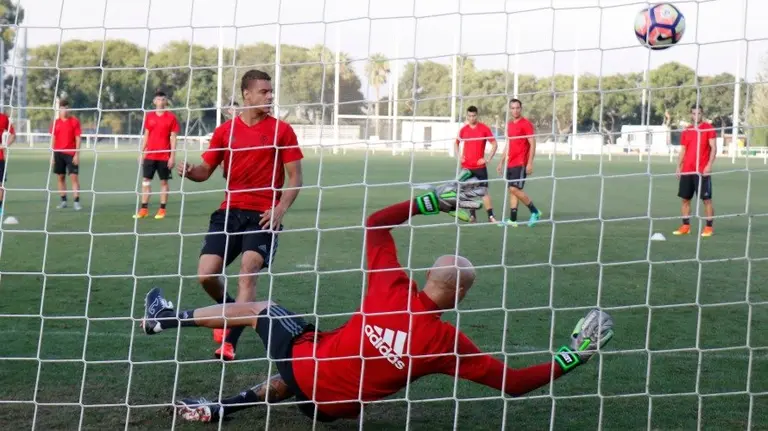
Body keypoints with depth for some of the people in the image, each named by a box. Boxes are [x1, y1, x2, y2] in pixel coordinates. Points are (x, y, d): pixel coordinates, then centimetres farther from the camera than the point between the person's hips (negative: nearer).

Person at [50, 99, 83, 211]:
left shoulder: (74, 121, -2)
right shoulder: (56, 122, 7)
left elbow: (78, 138, -3)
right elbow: (53, 139, 11)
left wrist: (77, 154, -9)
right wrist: (52, 155, 7)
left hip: (71, 154, -3)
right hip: (58, 153, 4)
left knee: (74, 177, -8)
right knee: (60, 177, 6)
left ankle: (77, 202, -10)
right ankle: (63, 201, 14)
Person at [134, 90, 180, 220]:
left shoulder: (171, 117, -2)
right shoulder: (149, 116, 8)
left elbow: (173, 138, -4)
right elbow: (146, 136, 13)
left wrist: (173, 156, -9)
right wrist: (141, 153, 8)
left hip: (164, 156, -3)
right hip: (150, 155, 3)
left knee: (164, 182, 2)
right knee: (145, 181, 2)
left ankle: (162, 209, 8)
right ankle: (144, 209, 7)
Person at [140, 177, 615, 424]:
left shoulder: (392, 289, -19)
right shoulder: (447, 341, -23)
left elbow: (377, 223, -3)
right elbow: (515, 382, -20)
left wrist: (433, 201, -3)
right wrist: (575, 354, -16)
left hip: (305, 355, 0)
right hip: (330, 405, 0)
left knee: (259, 309, 26)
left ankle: (167, 318, 42)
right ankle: (222, 407, 25)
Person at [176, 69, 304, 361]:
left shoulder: (281, 130, 1)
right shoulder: (225, 130, 8)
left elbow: (295, 177, 1)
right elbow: (206, 170, 13)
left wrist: (280, 208, -15)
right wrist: (190, 172, -11)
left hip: (264, 215, -3)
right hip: (229, 211, 3)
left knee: (248, 274, -20)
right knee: (205, 275, -6)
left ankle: (229, 342, -15)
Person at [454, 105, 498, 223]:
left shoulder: (484, 128, -4)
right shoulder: (463, 129, 6)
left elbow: (494, 144, -2)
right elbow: (457, 143, 20)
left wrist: (488, 159, -9)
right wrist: (458, 156, 5)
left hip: (480, 166, -3)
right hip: (466, 166, 3)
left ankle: (491, 216, -8)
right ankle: (472, 215, 14)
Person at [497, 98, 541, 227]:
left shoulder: (526, 124, -8)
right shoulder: (509, 125, 15)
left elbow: (532, 144, -12)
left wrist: (530, 163, -18)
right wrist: (501, 162, 20)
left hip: (521, 164, -8)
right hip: (510, 163, 8)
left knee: (515, 189, -14)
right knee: (511, 190, 6)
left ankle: (535, 212, 0)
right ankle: (513, 220, 8)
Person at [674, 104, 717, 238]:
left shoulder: (708, 128, -1)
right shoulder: (686, 131, 12)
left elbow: (713, 147, -5)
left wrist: (709, 164, -15)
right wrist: (679, 166, 5)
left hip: (702, 171, -5)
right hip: (687, 171, 5)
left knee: (707, 199, -3)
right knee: (685, 199, 6)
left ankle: (709, 227, 0)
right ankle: (686, 226, 12)